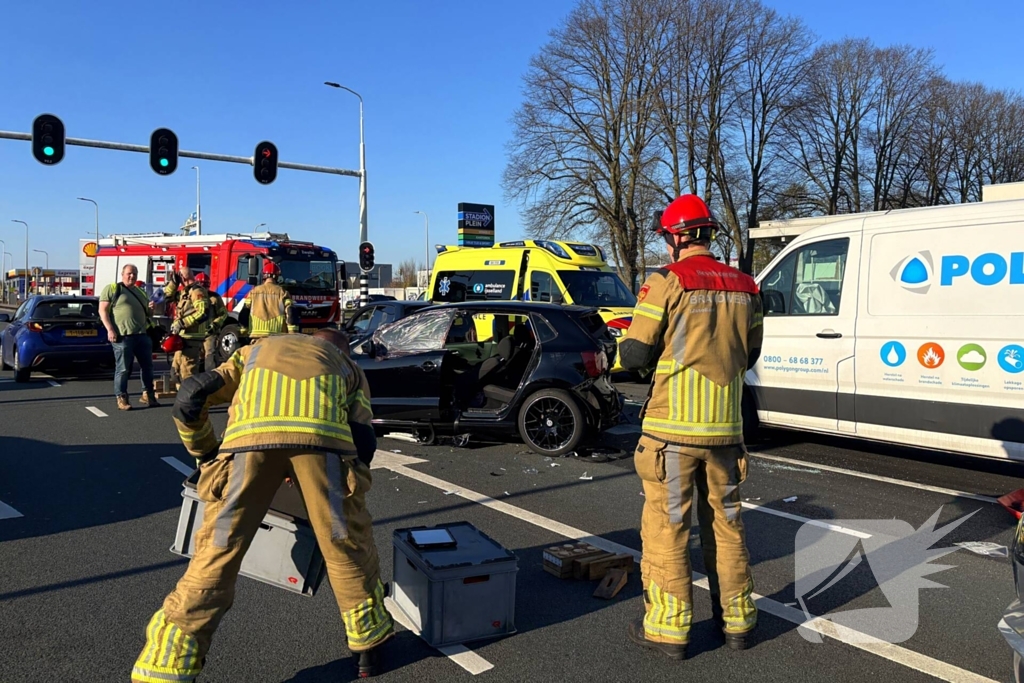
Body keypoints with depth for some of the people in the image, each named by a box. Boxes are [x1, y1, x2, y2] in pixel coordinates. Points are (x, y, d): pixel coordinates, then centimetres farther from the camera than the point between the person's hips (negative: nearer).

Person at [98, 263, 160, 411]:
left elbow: (146, 312, 30)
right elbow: (103, 310, -5)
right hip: (122, 336, -6)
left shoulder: (141, 292, 21)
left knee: (147, 366, 10)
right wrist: (110, 329, -15)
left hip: (142, 335, 6)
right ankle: (121, 398, 6)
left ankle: (147, 394, 21)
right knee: (123, 369, -3)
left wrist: (152, 309, 5)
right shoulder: (112, 288, 2)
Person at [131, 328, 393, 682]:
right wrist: (346, 488, 40)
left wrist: (206, 455, 44)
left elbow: (189, 398, 29)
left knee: (216, 556, 11)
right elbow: (364, 442, 22)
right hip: (322, 431, 0)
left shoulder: (256, 349, 43)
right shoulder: (350, 367, 39)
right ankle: (369, 644, 34)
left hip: (250, 430, 1)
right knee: (348, 546, 20)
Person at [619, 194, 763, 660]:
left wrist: (628, 347, 10)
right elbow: (750, 355, 15)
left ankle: (668, 627, 12)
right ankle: (737, 620, 27)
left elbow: (635, 355, -11)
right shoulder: (743, 287, 7)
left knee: (666, 526, 5)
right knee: (725, 522, 17)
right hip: (725, 427, 6)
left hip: (673, 427, -5)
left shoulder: (666, 283, -11)